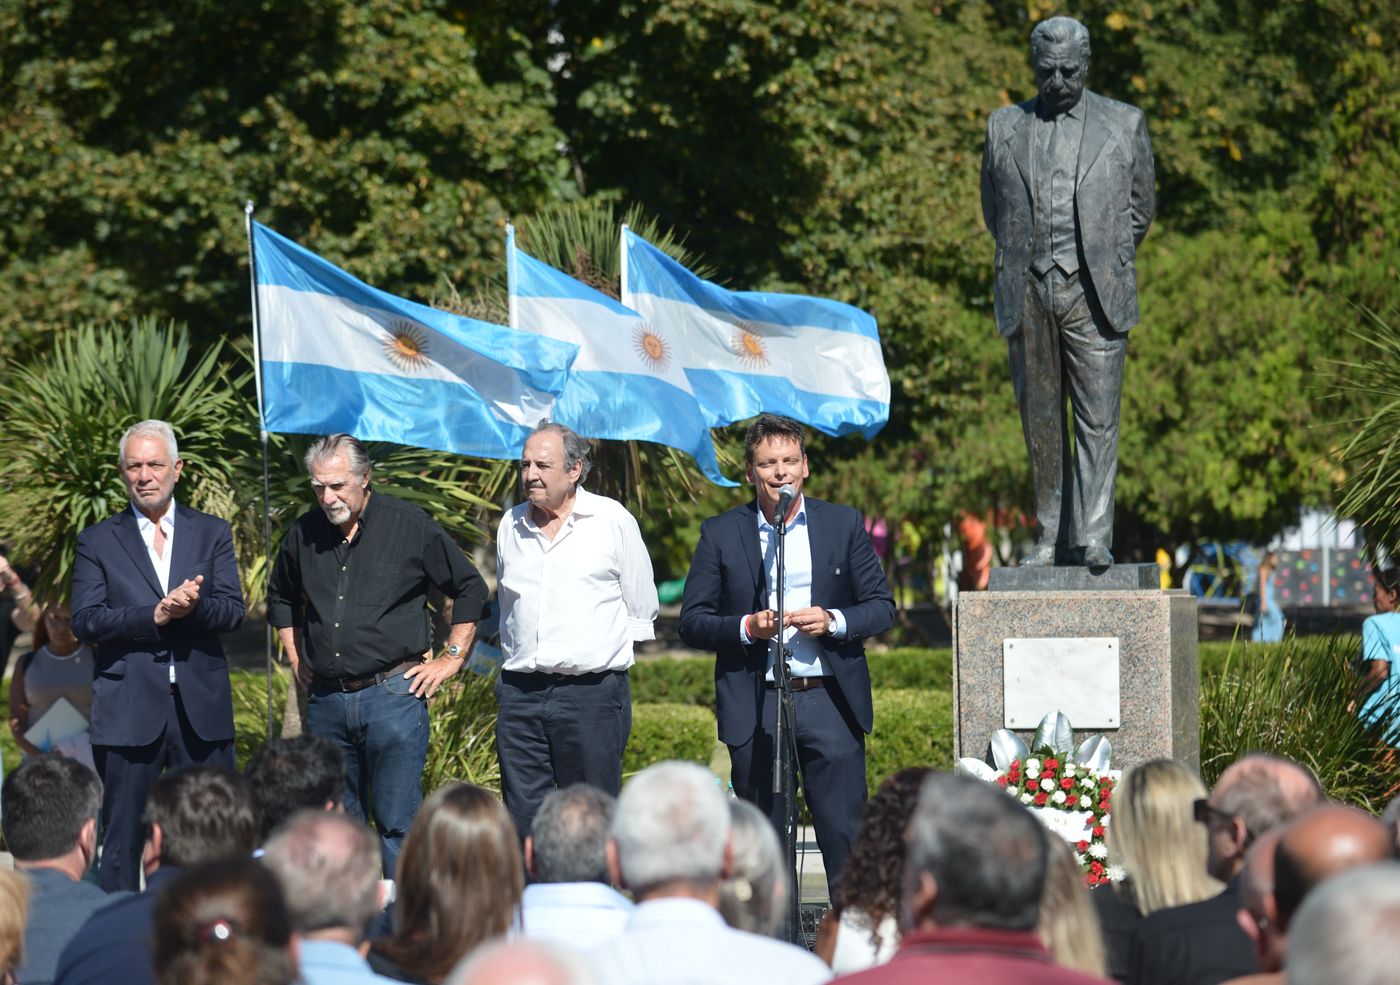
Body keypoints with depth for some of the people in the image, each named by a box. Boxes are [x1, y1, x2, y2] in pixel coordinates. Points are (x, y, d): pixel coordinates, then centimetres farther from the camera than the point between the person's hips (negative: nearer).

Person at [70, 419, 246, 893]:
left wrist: (192, 607, -20)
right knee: (121, 838, 1)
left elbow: (233, 611, 1)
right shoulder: (98, 541, 6)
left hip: (201, 707, 1)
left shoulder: (212, 533, 11)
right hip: (128, 710, -1)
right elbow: (84, 621, -5)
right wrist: (156, 615, -17)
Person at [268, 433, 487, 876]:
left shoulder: (409, 525, -4)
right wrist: (297, 658, 19)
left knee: (397, 826, -7)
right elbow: (281, 598, 28)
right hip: (326, 700, 4)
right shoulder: (304, 534, 7)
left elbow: (471, 588, 6)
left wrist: (451, 660, 3)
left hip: (392, 694, -4)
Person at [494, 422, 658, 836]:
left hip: (592, 692, -4)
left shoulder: (613, 520, 0)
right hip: (521, 695, 4)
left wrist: (601, 650, 6)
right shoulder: (511, 525, 12)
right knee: (522, 820, 0)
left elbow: (642, 610, 6)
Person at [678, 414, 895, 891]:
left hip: (829, 698, 0)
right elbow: (692, 622, 4)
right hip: (754, 706, 0)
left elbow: (882, 606, 9)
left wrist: (833, 620, -10)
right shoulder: (720, 533, 6)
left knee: (845, 832, -4)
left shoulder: (842, 524, 8)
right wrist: (748, 628, -13)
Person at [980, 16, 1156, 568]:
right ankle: (1051, 538, 10)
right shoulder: (1004, 128, 11)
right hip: (1027, 294, 2)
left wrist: (1106, 265, 10)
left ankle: (1093, 538, -10)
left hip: (1094, 293, -2)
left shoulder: (1125, 125, 7)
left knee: (1097, 419, -8)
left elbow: (1139, 210, 14)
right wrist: (1024, 263, 12)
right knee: (1041, 421, 5)